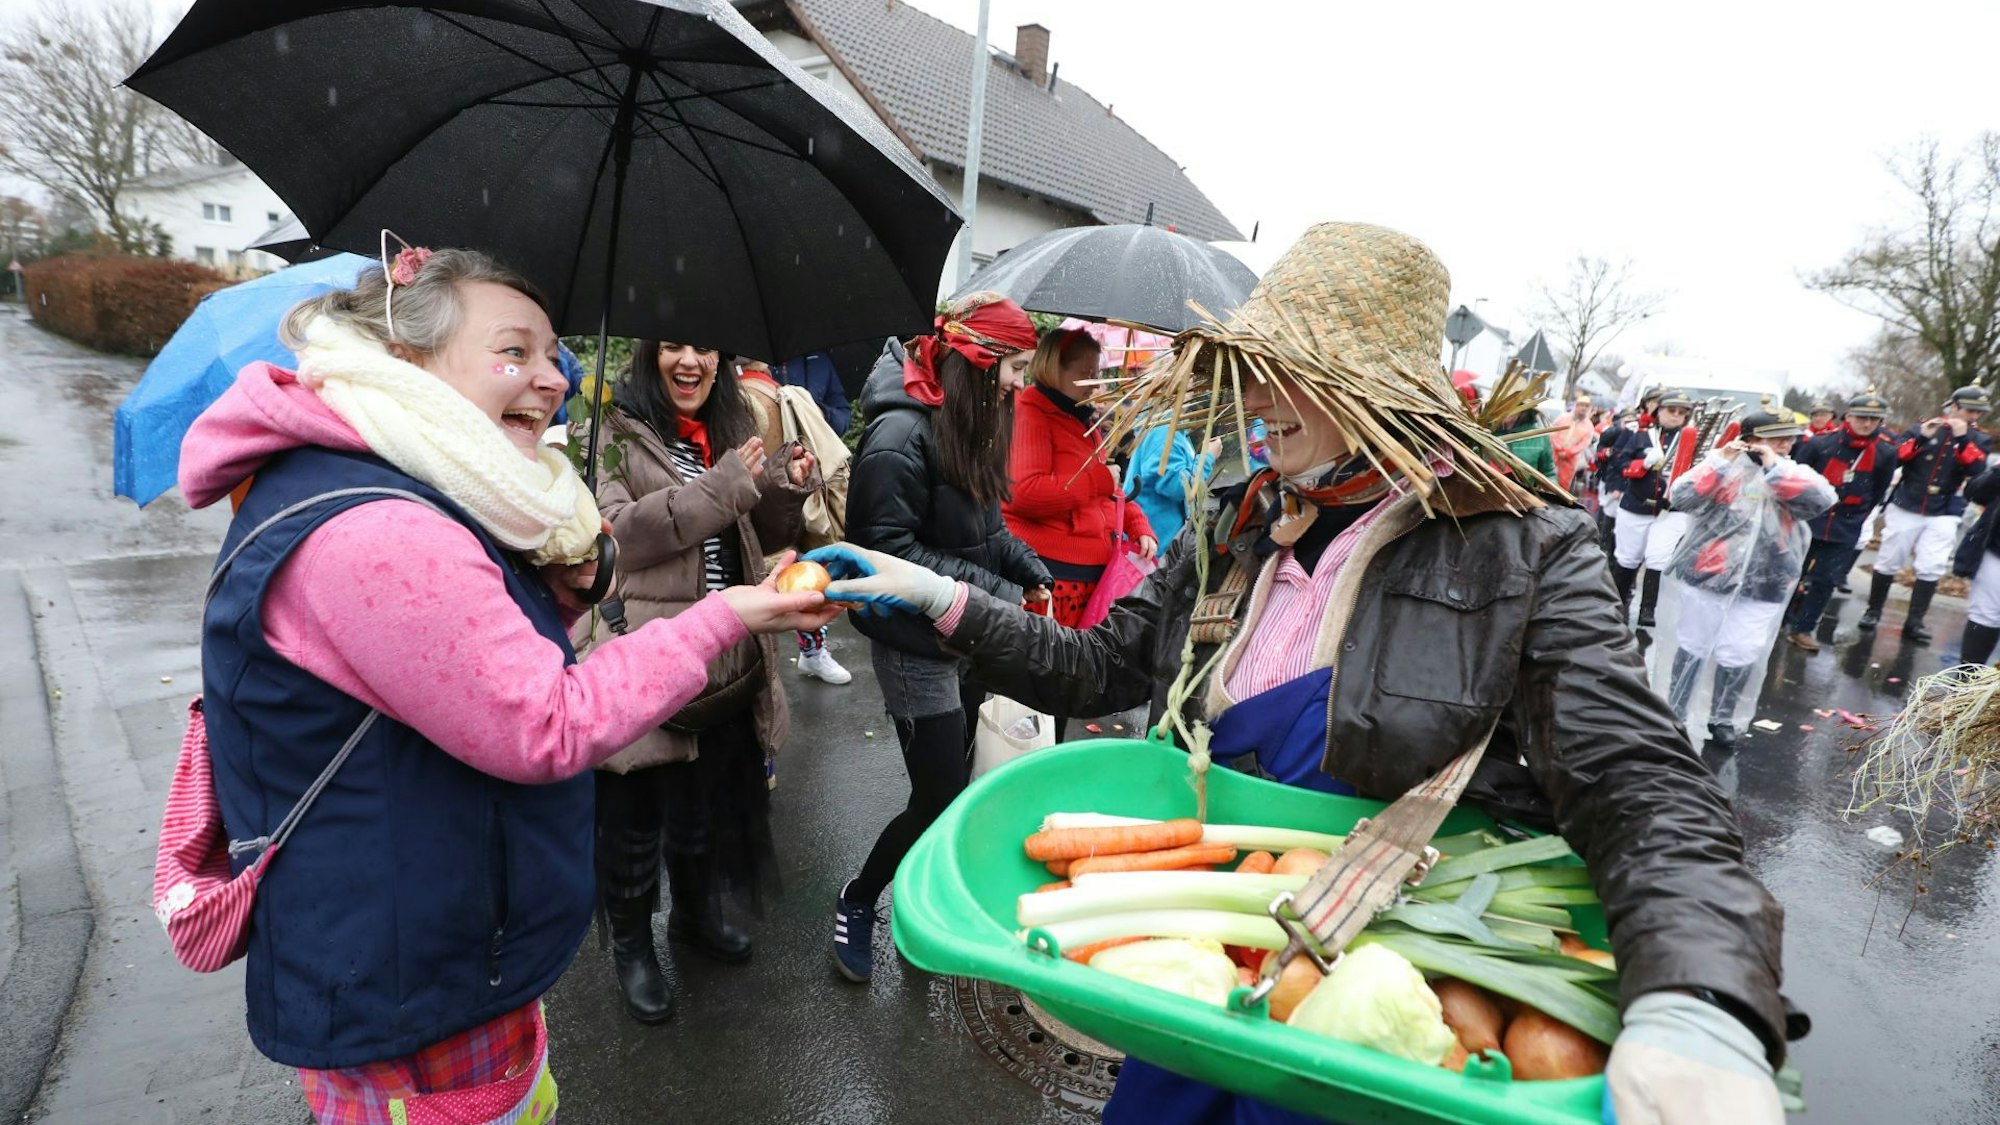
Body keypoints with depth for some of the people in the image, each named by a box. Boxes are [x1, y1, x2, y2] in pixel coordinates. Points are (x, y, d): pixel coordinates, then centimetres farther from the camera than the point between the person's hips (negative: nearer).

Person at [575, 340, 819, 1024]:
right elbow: (613, 532, -20)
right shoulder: (619, 434, -6)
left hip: (727, 662, 6)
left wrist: (786, 491, -5)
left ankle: (698, 912, 45)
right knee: (635, 813, 8)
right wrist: (720, 488, -24)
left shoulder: (733, 429, 12)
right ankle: (630, 944, 32)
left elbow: (760, 536, 16)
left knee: (709, 799, 21)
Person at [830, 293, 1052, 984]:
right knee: (942, 795, -2)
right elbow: (889, 546, -22)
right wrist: (994, 591, -22)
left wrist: (1032, 573, 1)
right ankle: (857, 901, 24)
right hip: (918, 646, -8)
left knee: (960, 778, 15)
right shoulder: (901, 433, -19)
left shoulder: (972, 424, 9)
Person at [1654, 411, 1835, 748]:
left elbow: (1820, 500, -13)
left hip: (1762, 585, 2)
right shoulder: (1726, 465, -2)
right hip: (1705, 575, -2)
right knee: (1693, 647, 9)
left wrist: (1775, 465, -13)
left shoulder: (1795, 474, 8)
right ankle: (1675, 712, 22)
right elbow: (1683, 499, -15)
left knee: (1739, 657, 5)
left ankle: (1724, 719, 23)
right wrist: (1719, 460, -18)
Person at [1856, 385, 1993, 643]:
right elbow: (1894, 458, -7)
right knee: (1888, 562, 4)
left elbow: (1976, 471, -9)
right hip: (1906, 508, -1)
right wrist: (1921, 438, -18)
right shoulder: (1922, 430, 2)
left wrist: (1963, 439, -15)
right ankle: (1873, 611, 15)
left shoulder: (1980, 441, 7)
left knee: (1931, 569, -4)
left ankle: (1915, 621, 2)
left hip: (1943, 515, 1)